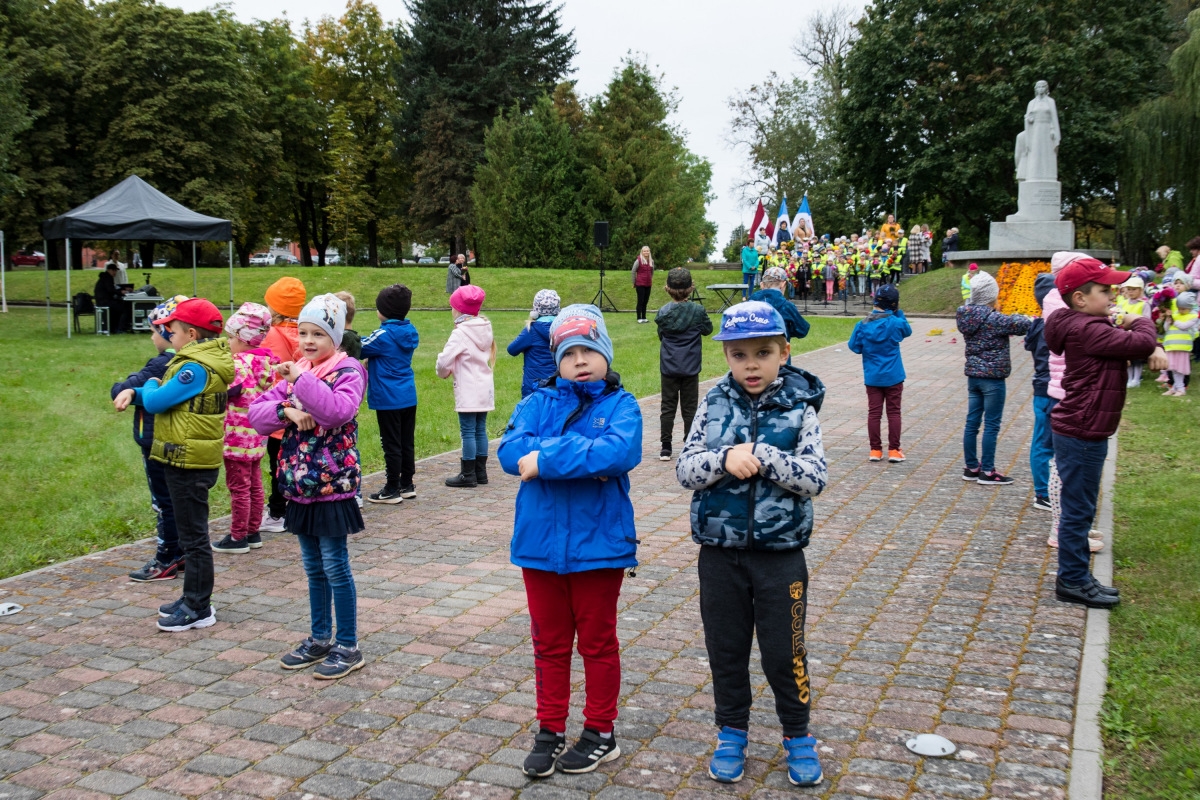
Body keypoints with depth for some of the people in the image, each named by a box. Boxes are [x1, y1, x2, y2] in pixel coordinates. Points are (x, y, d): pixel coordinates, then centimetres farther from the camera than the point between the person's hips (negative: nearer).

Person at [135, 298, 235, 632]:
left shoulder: (196, 369, -21)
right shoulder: (205, 360, 9)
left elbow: (155, 402, -18)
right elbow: (165, 399, 14)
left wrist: (149, 387, 1)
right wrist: (138, 393, 4)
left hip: (189, 463, -10)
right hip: (186, 459, 10)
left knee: (193, 536, 0)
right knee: (191, 533, 18)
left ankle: (199, 609, 10)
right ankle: (193, 599, 30)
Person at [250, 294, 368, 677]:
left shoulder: (347, 371, -9)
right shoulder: (295, 372, 11)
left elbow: (338, 411, -29)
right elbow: (256, 414, 4)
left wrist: (301, 380, -31)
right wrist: (287, 410, -14)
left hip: (333, 486, -7)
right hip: (300, 486, 7)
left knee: (335, 566, 0)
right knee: (313, 567, 16)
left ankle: (347, 647, 12)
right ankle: (320, 639, 29)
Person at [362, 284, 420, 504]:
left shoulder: (384, 335, -15)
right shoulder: (410, 332, 5)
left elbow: (360, 349, -5)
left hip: (388, 399, -7)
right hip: (408, 397, 7)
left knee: (391, 445, 0)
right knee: (407, 443, 13)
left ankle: (392, 490, 7)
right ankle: (407, 485, 22)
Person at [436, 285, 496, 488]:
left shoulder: (460, 333, -14)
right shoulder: (485, 329, 8)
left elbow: (444, 360, -19)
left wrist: (443, 372, 4)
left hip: (468, 390, -7)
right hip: (485, 387, 8)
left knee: (468, 431, -3)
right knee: (480, 429, 12)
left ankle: (468, 475, 1)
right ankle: (480, 471, 18)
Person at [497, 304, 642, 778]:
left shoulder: (621, 405, -5)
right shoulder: (537, 404, 3)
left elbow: (621, 451, -25)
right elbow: (511, 451, -13)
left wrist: (546, 460, -23)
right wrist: (584, 457, -23)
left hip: (599, 544, -2)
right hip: (540, 543, 3)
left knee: (598, 642, 13)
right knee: (549, 643, 14)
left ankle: (600, 733, 28)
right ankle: (550, 731, 29)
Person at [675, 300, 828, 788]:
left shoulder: (799, 408, -6)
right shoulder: (714, 404, -1)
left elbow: (816, 478, -12)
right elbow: (684, 470, -5)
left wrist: (762, 455, -24)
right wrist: (725, 459, -23)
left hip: (780, 554, -2)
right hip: (720, 552, 2)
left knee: (784, 652, 8)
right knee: (726, 649, 14)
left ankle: (798, 738, 30)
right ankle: (731, 735, 33)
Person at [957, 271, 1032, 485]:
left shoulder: (965, 315, 3)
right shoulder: (993, 319, -18)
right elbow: (1023, 325, -18)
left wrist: (1006, 323, 0)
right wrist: (1018, 317, 3)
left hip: (973, 375, 7)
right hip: (992, 377, -7)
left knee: (972, 422, 11)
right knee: (991, 425, 1)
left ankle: (971, 467, 20)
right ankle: (987, 472, 6)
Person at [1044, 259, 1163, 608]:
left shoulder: (1092, 326, 13)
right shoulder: (1087, 329, -21)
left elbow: (1141, 344, 13)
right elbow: (1140, 342, -24)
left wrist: (1153, 349, -10)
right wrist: (1141, 323, -1)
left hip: (1084, 432, 11)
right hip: (1081, 435, -11)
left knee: (1080, 508, 17)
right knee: (1078, 509, -1)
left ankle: (1076, 577, 27)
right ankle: (1072, 581, 9)